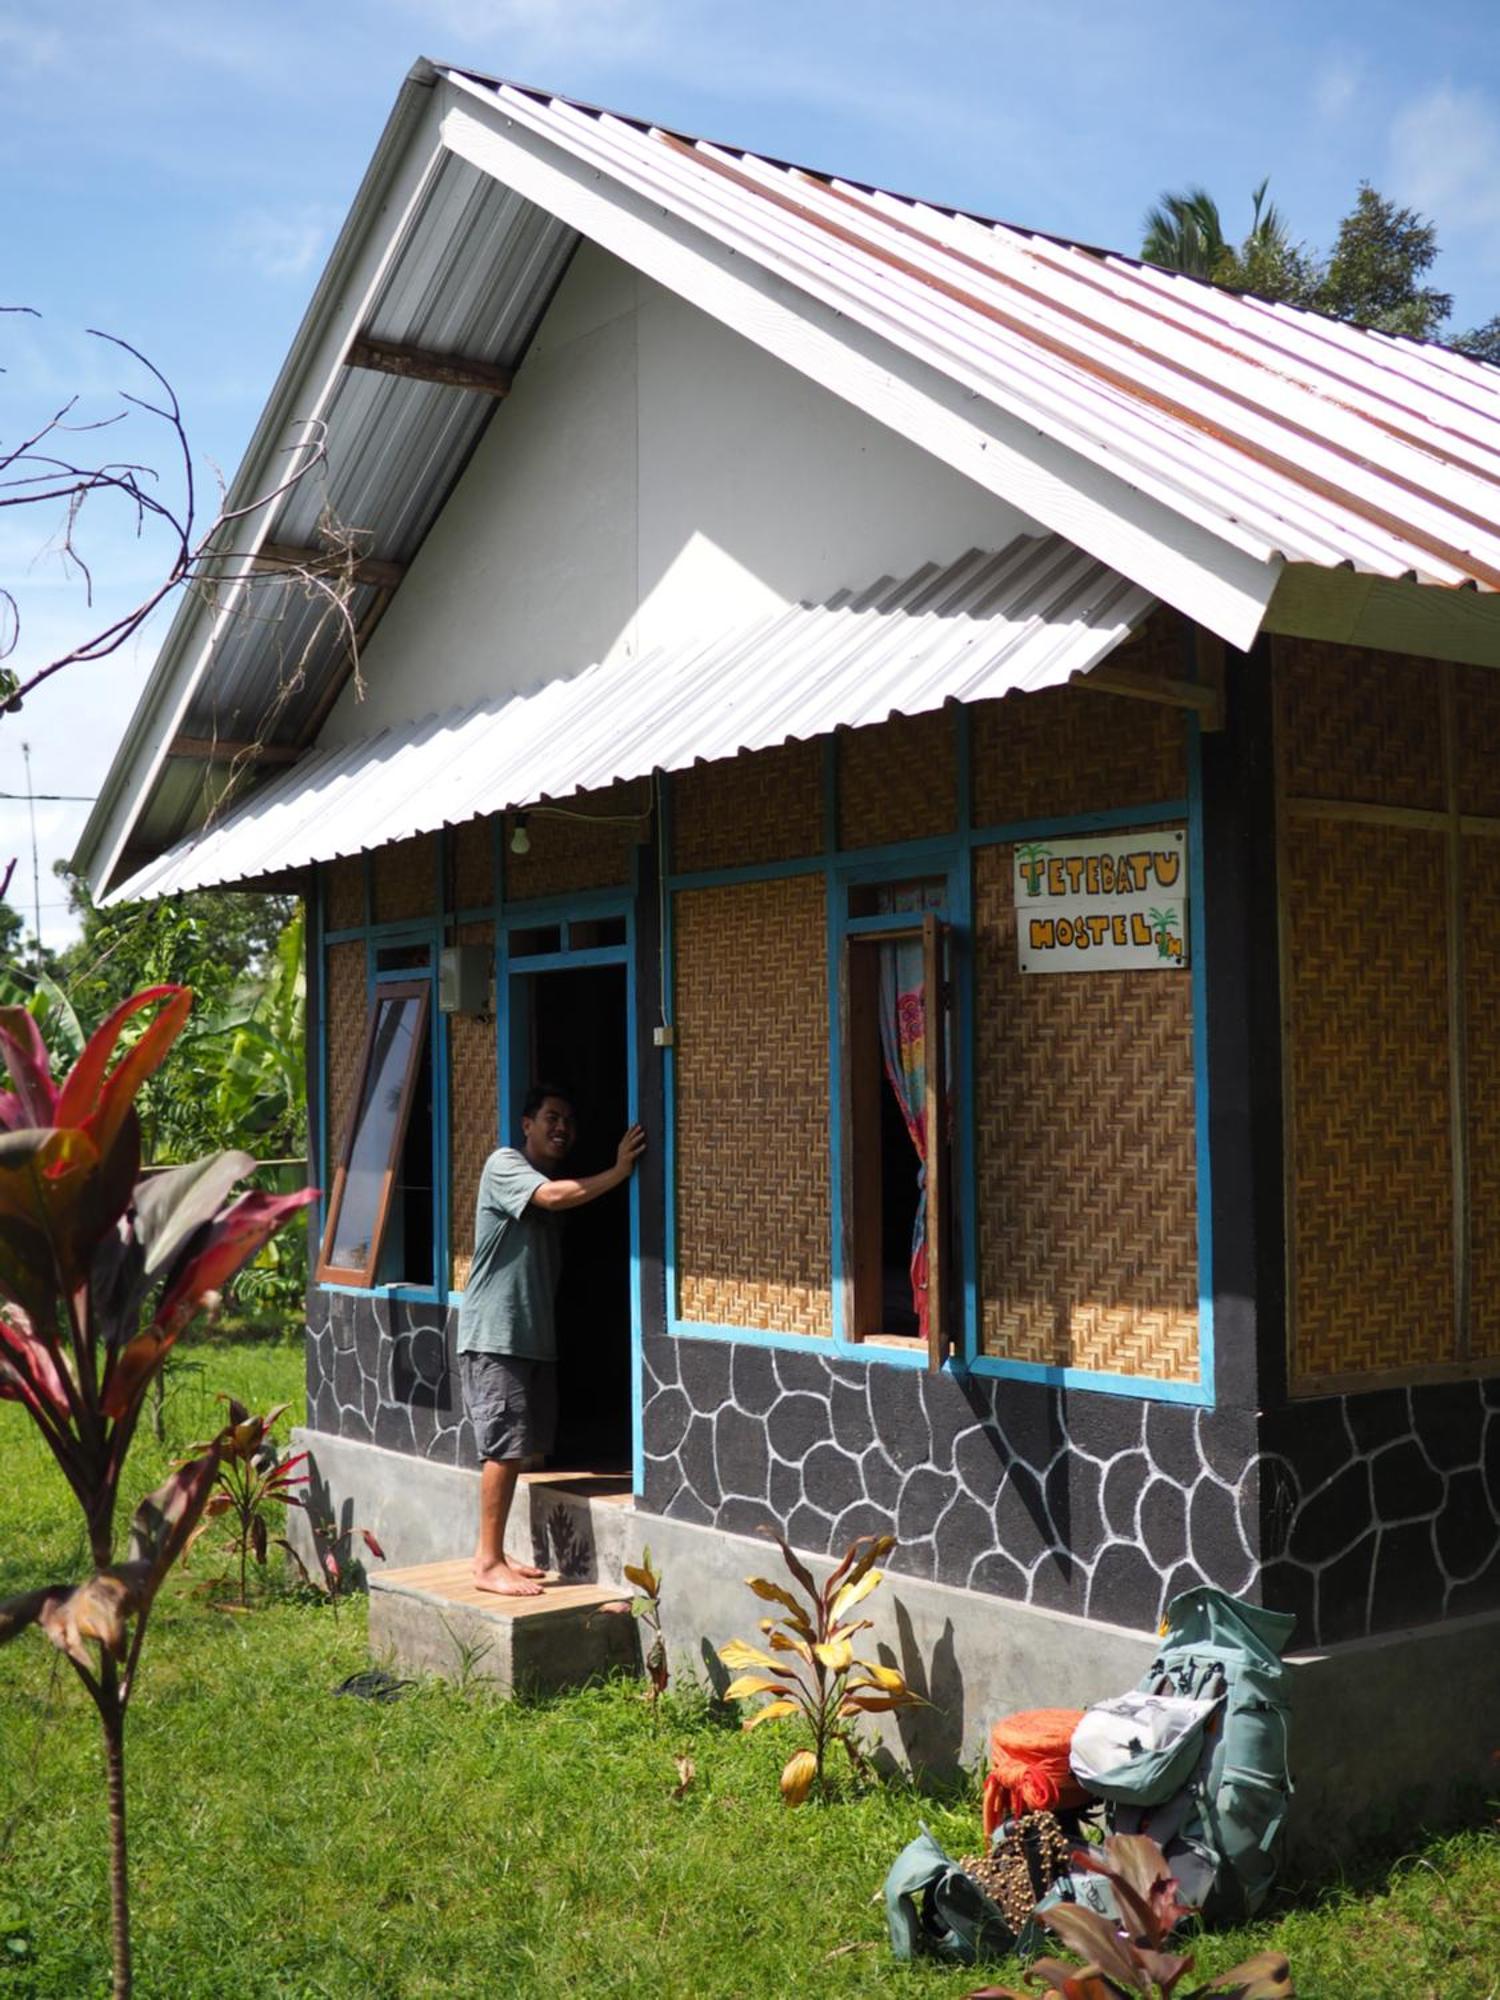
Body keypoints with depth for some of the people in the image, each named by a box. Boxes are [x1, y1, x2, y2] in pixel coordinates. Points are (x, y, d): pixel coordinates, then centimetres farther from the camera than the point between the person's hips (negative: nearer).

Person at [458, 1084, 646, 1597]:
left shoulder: (559, 1177, 19)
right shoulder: (505, 1164, -9)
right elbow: (554, 1197, -26)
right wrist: (619, 1170, -24)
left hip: (535, 1336, 9)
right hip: (494, 1334, -9)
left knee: (517, 1448, 10)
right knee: (504, 1446, -9)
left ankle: (490, 1552, 19)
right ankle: (489, 1564, -4)